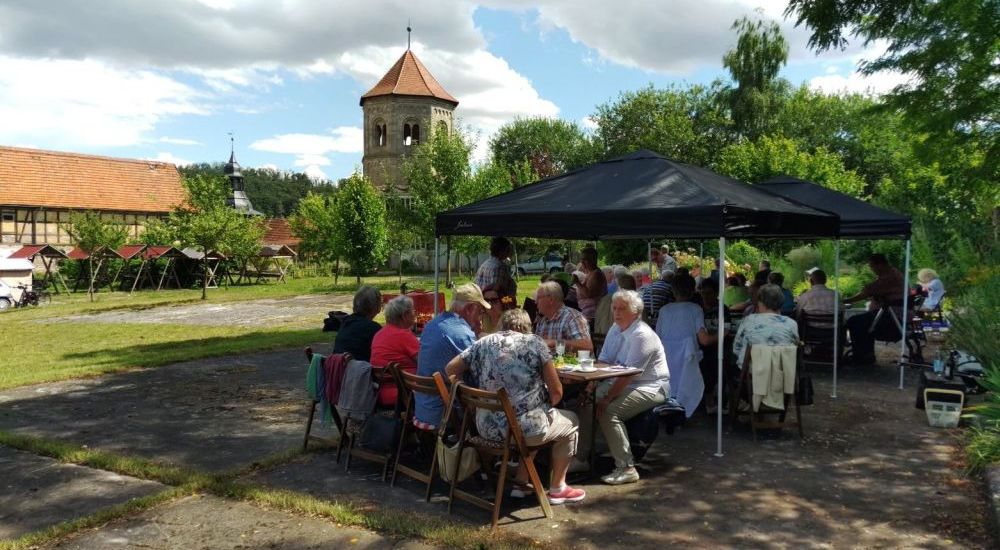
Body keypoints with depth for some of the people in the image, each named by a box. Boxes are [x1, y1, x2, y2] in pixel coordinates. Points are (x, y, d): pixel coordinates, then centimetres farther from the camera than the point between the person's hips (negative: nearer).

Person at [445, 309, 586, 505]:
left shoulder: (482, 344, 6)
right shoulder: (534, 343, -5)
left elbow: (450, 369, 11)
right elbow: (556, 391, -4)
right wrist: (546, 406, 16)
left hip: (487, 428, 5)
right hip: (525, 429, -5)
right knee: (571, 422, 24)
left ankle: (520, 483, 33)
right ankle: (557, 489, 25)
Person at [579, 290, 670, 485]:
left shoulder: (642, 336, -20)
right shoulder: (615, 330, 9)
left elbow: (628, 375, -25)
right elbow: (602, 363, 9)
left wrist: (607, 398, -25)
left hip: (650, 388, -9)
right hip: (620, 382, 9)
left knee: (609, 411, -27)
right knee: (586, 401, -6)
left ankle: (626, 468, -18)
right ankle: (582, 456, 4)